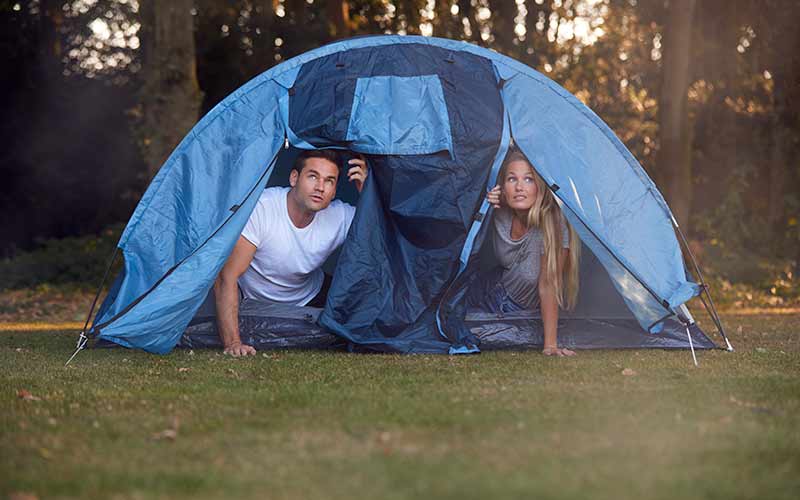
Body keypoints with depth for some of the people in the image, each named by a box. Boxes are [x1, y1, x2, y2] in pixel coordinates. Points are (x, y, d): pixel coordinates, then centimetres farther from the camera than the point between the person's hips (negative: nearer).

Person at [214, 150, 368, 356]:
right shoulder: (260, 208, -31)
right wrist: (232, 343, -41)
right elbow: (227, 277, -33)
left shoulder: (340, 216, -19)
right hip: (255, 304, -1)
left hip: (310, 298, 1)